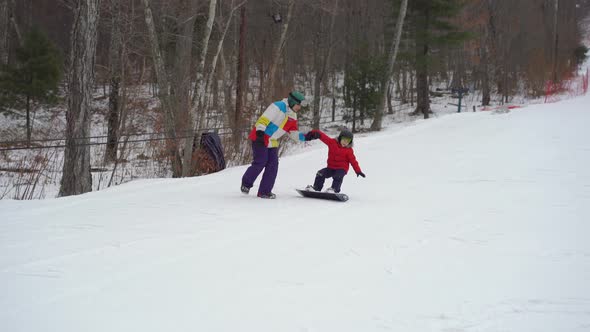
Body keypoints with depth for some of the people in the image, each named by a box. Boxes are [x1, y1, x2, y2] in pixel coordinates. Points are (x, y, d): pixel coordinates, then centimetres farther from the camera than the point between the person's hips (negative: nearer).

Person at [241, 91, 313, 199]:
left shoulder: (292, 117, 9)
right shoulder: (278, 106, -17)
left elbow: (294, 134, 13)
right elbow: (264, 118, -23)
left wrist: (305, 137, -2)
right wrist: (260, 132, -31)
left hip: (272, 142, 8)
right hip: (260, 137, -8)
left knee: (273, 165, 0)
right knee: (260, 162, -10)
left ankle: (264, 191, 5)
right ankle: (246, 183, 13)